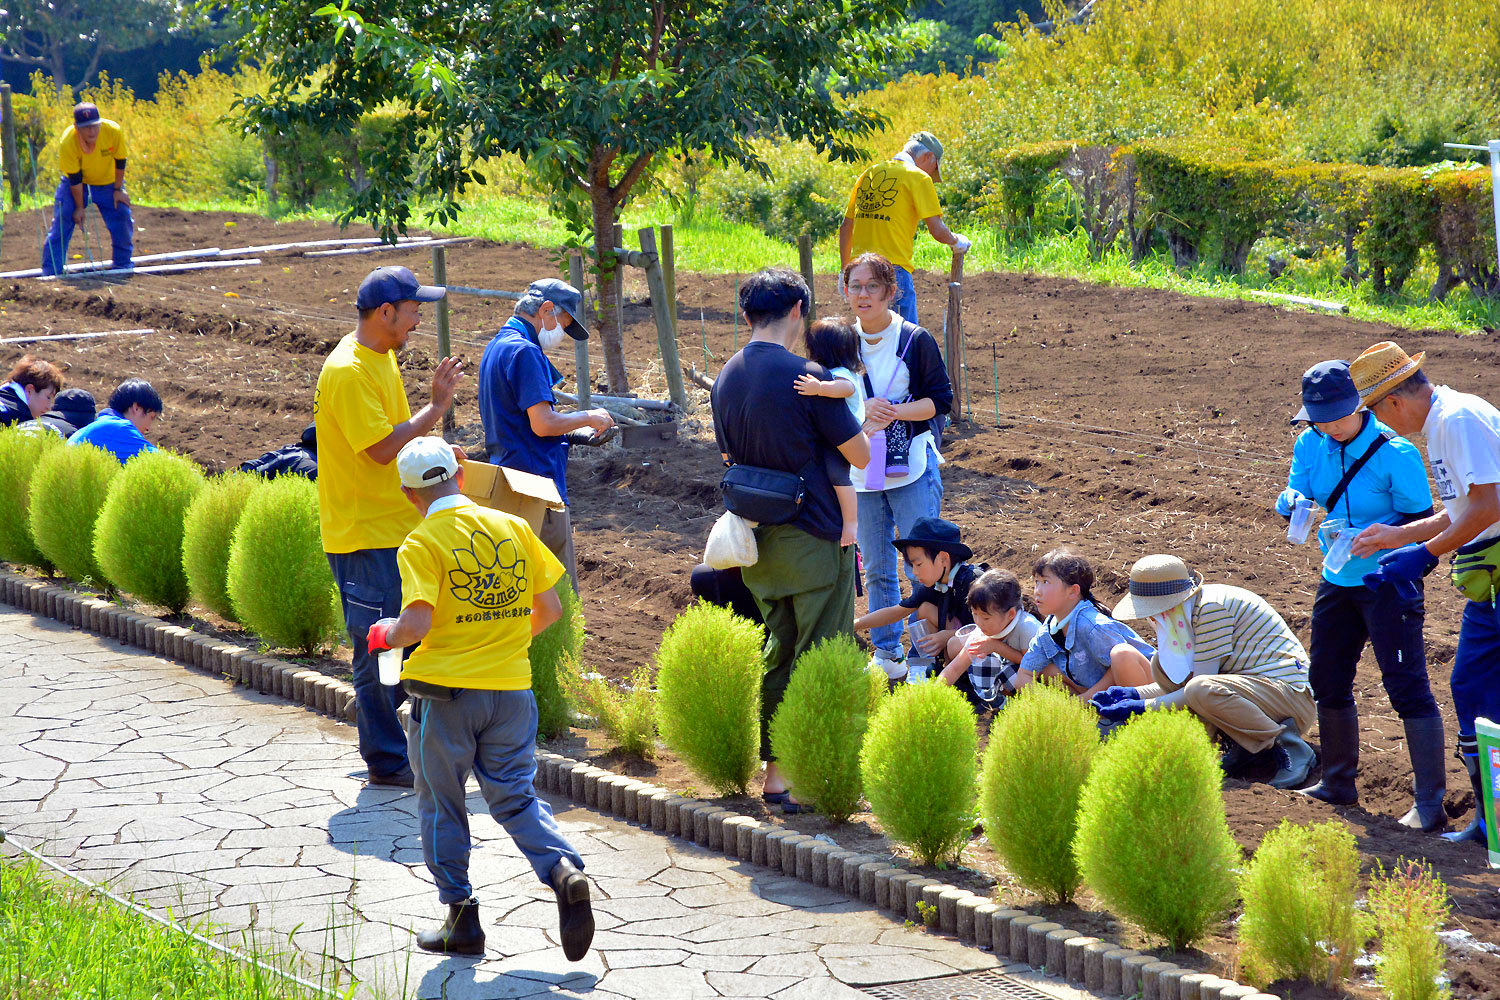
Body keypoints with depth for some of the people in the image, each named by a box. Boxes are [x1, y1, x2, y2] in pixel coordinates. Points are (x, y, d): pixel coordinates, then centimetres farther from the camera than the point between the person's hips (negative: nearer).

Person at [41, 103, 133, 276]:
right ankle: (51, 271, -6)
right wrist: (79, 206, -16)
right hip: (76, 183, -2)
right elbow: (74, 178, -23)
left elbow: (120, 162, -13)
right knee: (62, 222, -11)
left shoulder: (114, 131, -30)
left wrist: (118, 190, -6)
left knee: (122, 221, -4)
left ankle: (123, 265, 17)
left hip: (108, 182, 2)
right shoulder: (67, 143, -32)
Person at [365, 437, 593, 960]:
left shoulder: (422, 545, -10)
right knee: (516, 797, 11)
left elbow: (417, 624, -21)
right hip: (511, 688, 4)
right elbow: (550, 608, 6)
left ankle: (462, 919, 14)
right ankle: (565, 870, -15)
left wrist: (384, 634, 0)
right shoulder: (513, 527, 3)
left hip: (446, 691, -4)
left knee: (441, 805, 12)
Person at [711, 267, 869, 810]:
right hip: (815, 537, -7)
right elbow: (860, 455, -9)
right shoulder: (808, 378, -16)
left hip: (759, 539, 7)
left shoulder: (726, 379, 5)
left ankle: (775, 772, 17)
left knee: (778, 656, 15)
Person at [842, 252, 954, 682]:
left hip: (913, 469, -4)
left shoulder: (915, 340, -6)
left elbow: (941, 400, -6)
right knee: (876, 568, 11)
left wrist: (894, 412, -20)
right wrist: (860, 411, -15)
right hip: (861, 469, 4)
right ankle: (886, 655, 22)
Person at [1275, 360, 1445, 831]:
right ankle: (1338, 784, 33)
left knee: (1407, 686, -12)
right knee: (1327, 681, 15)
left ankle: (1430, 805, -10)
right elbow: (1292, 496, 9)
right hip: (1337, 580, 7)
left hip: (1389, 580, -7)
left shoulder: (1394, 452, -18)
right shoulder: (1311, 445, 1)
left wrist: (1368, 537, -28)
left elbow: (1420, 521, -14)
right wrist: (1292, 501, -16)